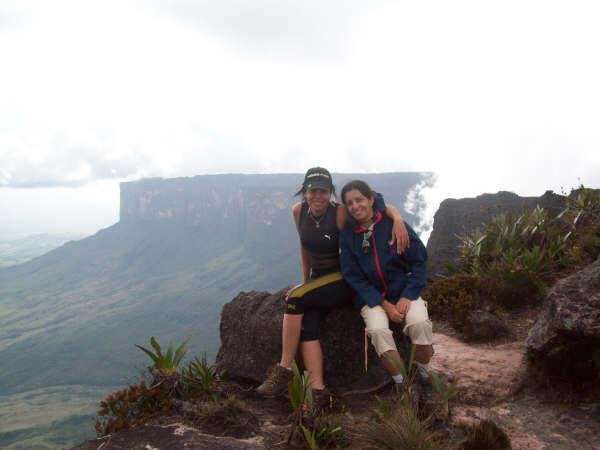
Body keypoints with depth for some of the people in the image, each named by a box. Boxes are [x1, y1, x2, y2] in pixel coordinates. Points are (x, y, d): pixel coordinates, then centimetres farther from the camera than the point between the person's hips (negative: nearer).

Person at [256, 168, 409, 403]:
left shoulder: (341, 214, -14)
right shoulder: (298, 211, 1)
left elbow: (383, 207, -11)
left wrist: (397, 219, -32)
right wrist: (306, 280, 15)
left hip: (343, 279, -5)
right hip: (317, 279, 5)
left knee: (295, 297, -27)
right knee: (306, 326, -23)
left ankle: (284, 370, -19)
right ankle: (317, 390, -27)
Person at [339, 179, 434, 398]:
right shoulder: (347, 235, -2)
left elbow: (419, 261, -2)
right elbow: (354, 277, -3)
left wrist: (408, 296, -14)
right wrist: (385, 305, -13)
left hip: (404, 291, 0)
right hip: (371, 296, 1)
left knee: (419, 323, -29)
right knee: (377, 330, -30)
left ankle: (424, 378, -4)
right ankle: (401, 385, -12)